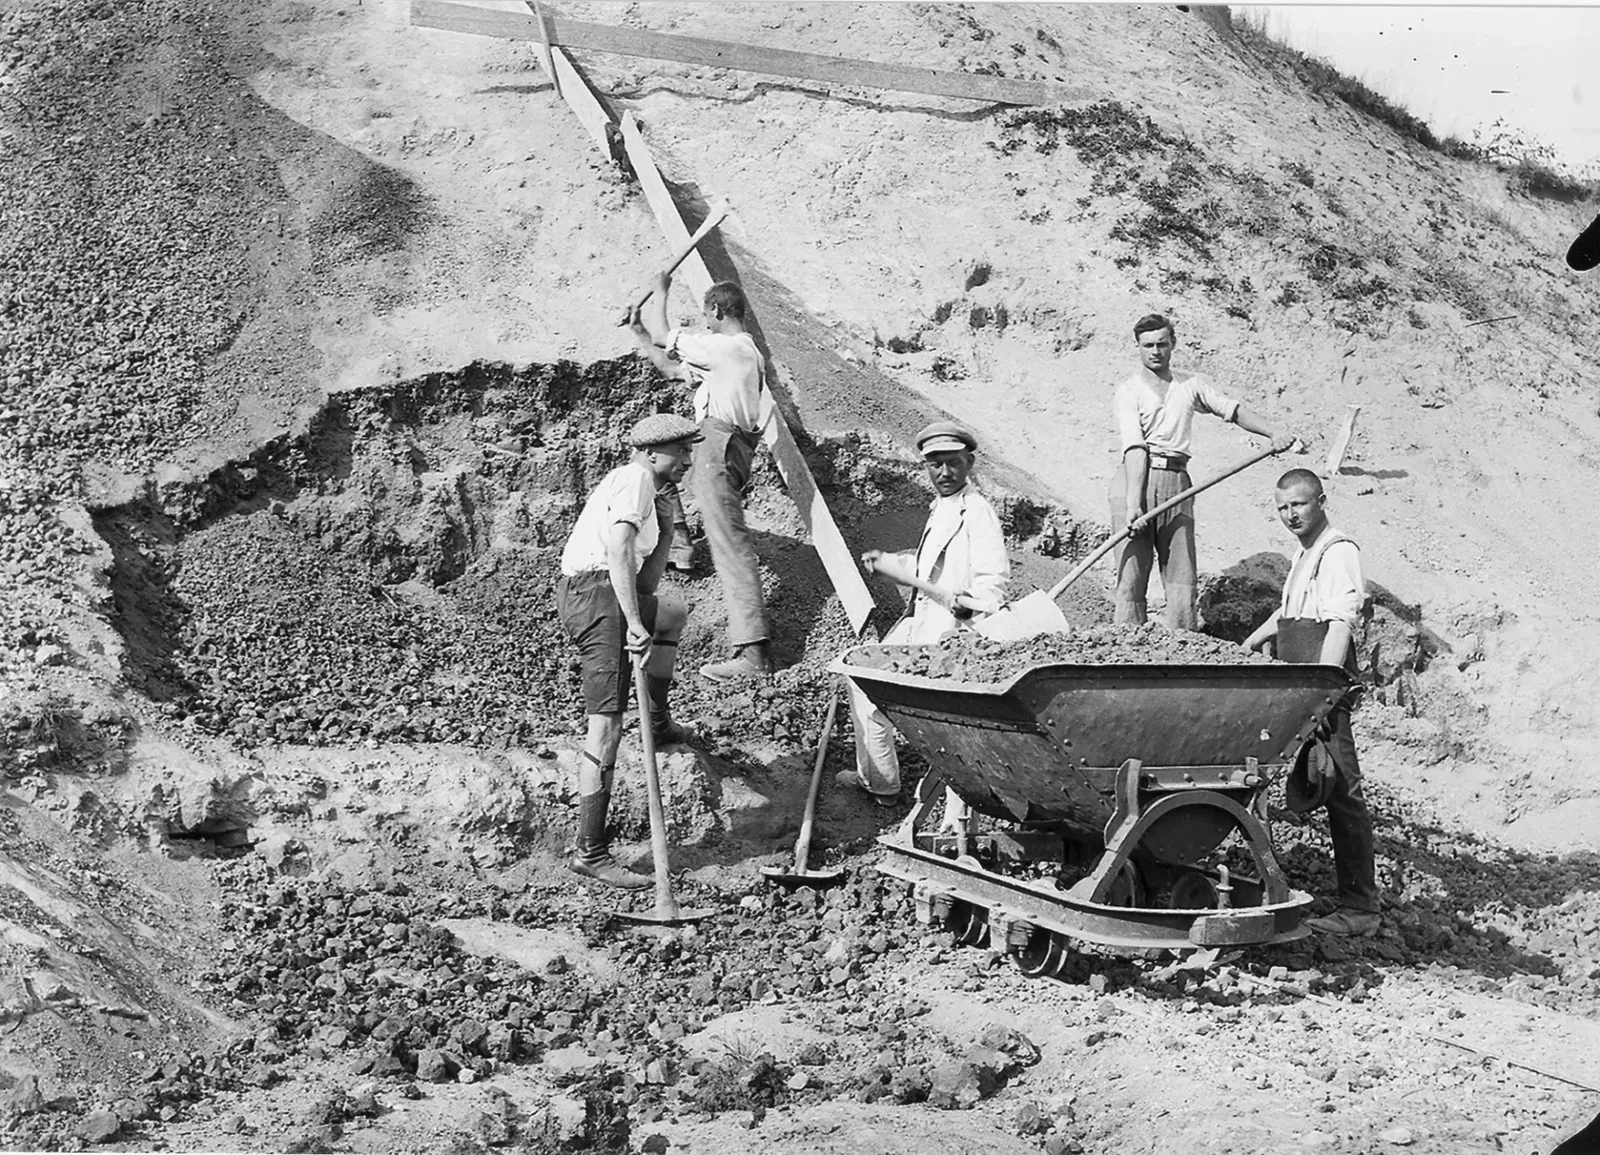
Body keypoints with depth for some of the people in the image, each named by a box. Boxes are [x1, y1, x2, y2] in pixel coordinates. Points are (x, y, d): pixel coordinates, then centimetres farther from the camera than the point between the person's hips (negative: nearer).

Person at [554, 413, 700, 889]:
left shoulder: (646, 491, 24)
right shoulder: (635, 479, -6)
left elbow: (646, 581, 25)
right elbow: (618, 550, -21)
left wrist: (663, 531, 16)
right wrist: (635, 623, -25)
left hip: (601, 594, 10)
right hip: (595, 594, -10)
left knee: (674, 615, 38)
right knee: (606, 725, -14)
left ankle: (659, 724, 51)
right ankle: (590, 851, -18)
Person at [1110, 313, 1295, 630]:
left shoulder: (1190, 385, 19)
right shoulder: (1127, 392, 3)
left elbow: (1232, 409, 15)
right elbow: (1134, 448, -9)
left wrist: (1272, 433, -2)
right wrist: (1133, 502, -19)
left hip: (1177, 482, 4)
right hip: (1135, 478, -4)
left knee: (1182, 580, -4)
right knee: (1131, 577, -10)